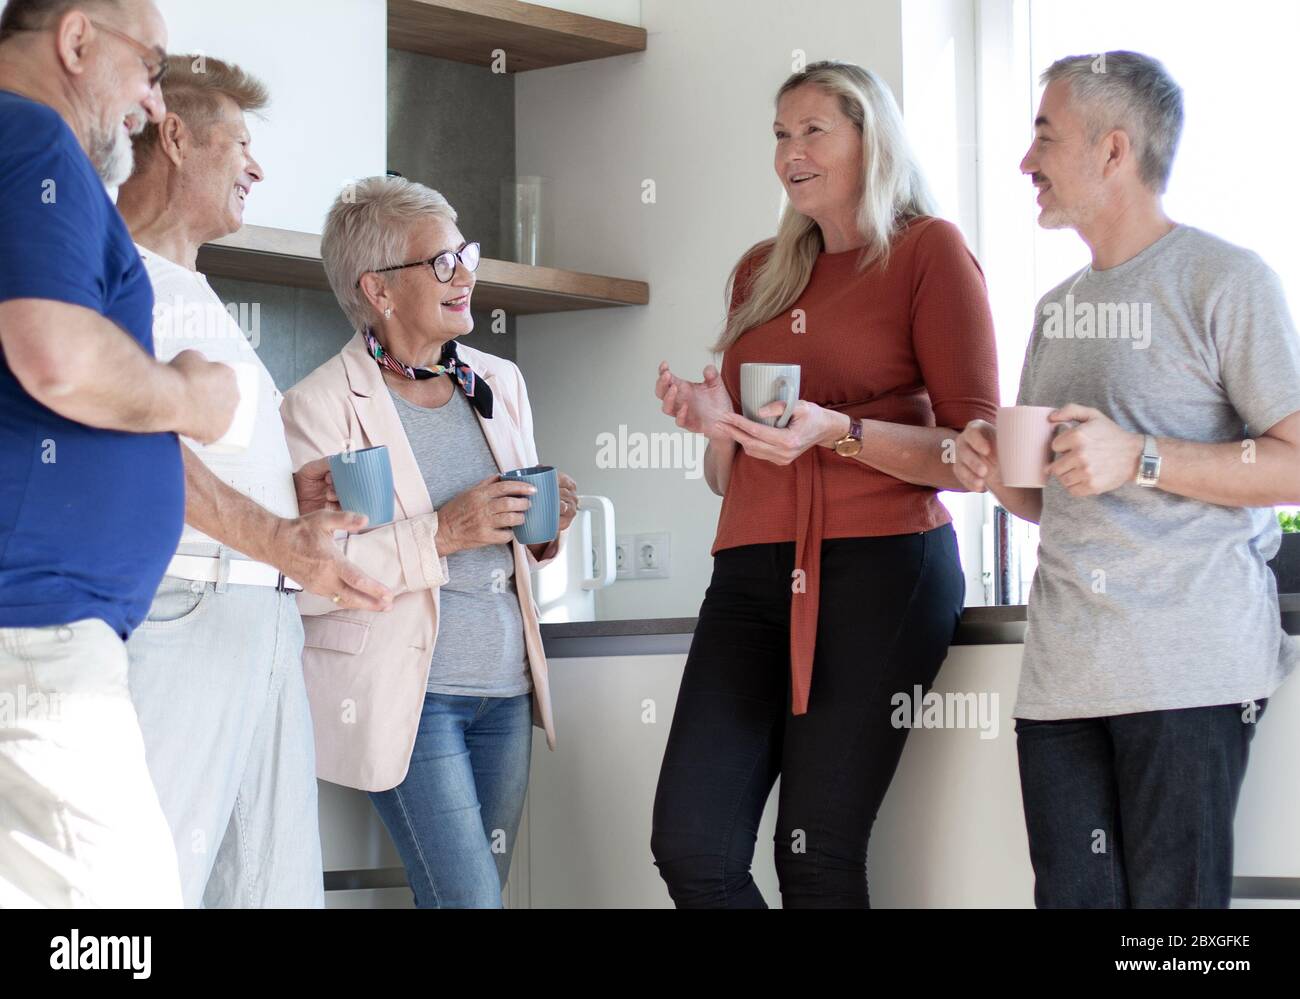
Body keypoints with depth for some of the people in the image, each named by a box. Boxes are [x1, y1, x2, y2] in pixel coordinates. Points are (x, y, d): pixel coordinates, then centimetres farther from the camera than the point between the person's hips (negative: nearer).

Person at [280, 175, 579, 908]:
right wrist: (440, 535, -21)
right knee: (468, 900, -10)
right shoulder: (322, 406, -9)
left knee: (478, 893, 9)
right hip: (404, 693, -6)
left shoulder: (500, 383, 13)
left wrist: (547, 526, 1)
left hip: (504, 685, 6)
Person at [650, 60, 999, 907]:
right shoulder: (760, 274, 20)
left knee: (818, 855, -7)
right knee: (690, 847, -8)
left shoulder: (928, 251, 3)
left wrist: (838, 433, -17)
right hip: (755, 573, 6)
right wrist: (715, 424, 4)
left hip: (879, 566, -5)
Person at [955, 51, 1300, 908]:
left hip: (1189, 666, -7)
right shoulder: (1058, 308, 21)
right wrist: (996, 474, 5)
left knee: (1173, 898, -9)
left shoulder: (1226, 281, -2)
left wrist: (1140, 459, -17)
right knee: (1074, 897, 4)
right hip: (1064, 668, 7)